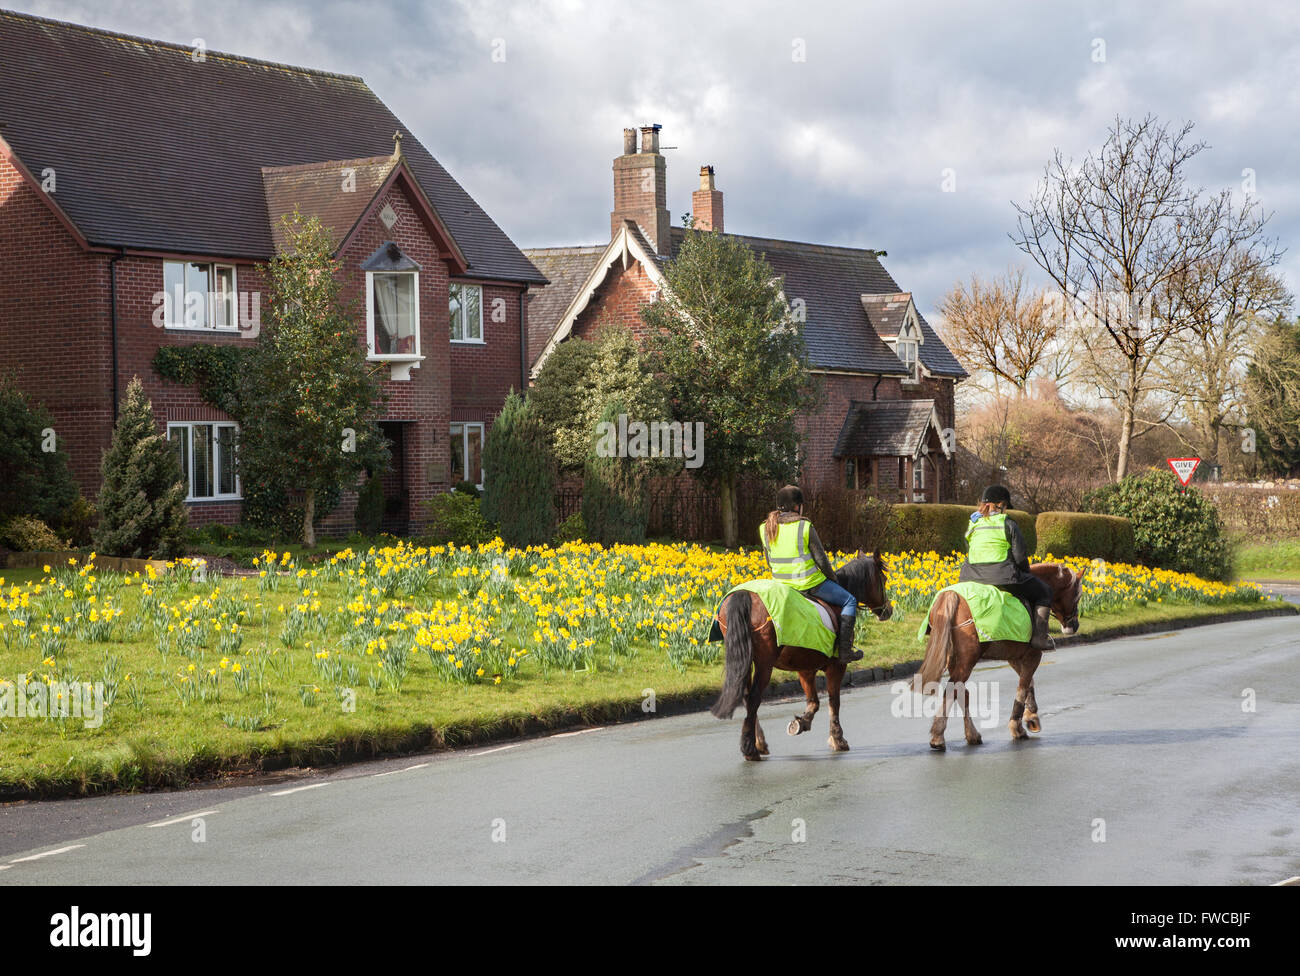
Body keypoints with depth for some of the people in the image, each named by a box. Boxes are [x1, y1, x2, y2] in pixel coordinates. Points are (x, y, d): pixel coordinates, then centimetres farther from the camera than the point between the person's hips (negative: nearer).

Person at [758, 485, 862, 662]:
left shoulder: (765, 529, -1)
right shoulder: (805, 528, -16)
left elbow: (770, 562, 8)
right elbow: (821, 560, -11)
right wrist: (833, 578, 7)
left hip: (781, 585, 6)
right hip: (809, 583, -6)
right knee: (849, 601, 13)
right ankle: (844, 649, 5)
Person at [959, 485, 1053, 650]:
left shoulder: (973, 525, 11)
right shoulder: (1008, 524, -3)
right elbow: (1020, 556, -3)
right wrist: (1025, 574, 16)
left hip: (972, 577, 5)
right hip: (1003, 576, -4)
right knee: (1043, 592, 13)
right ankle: (1039, 638, 3)